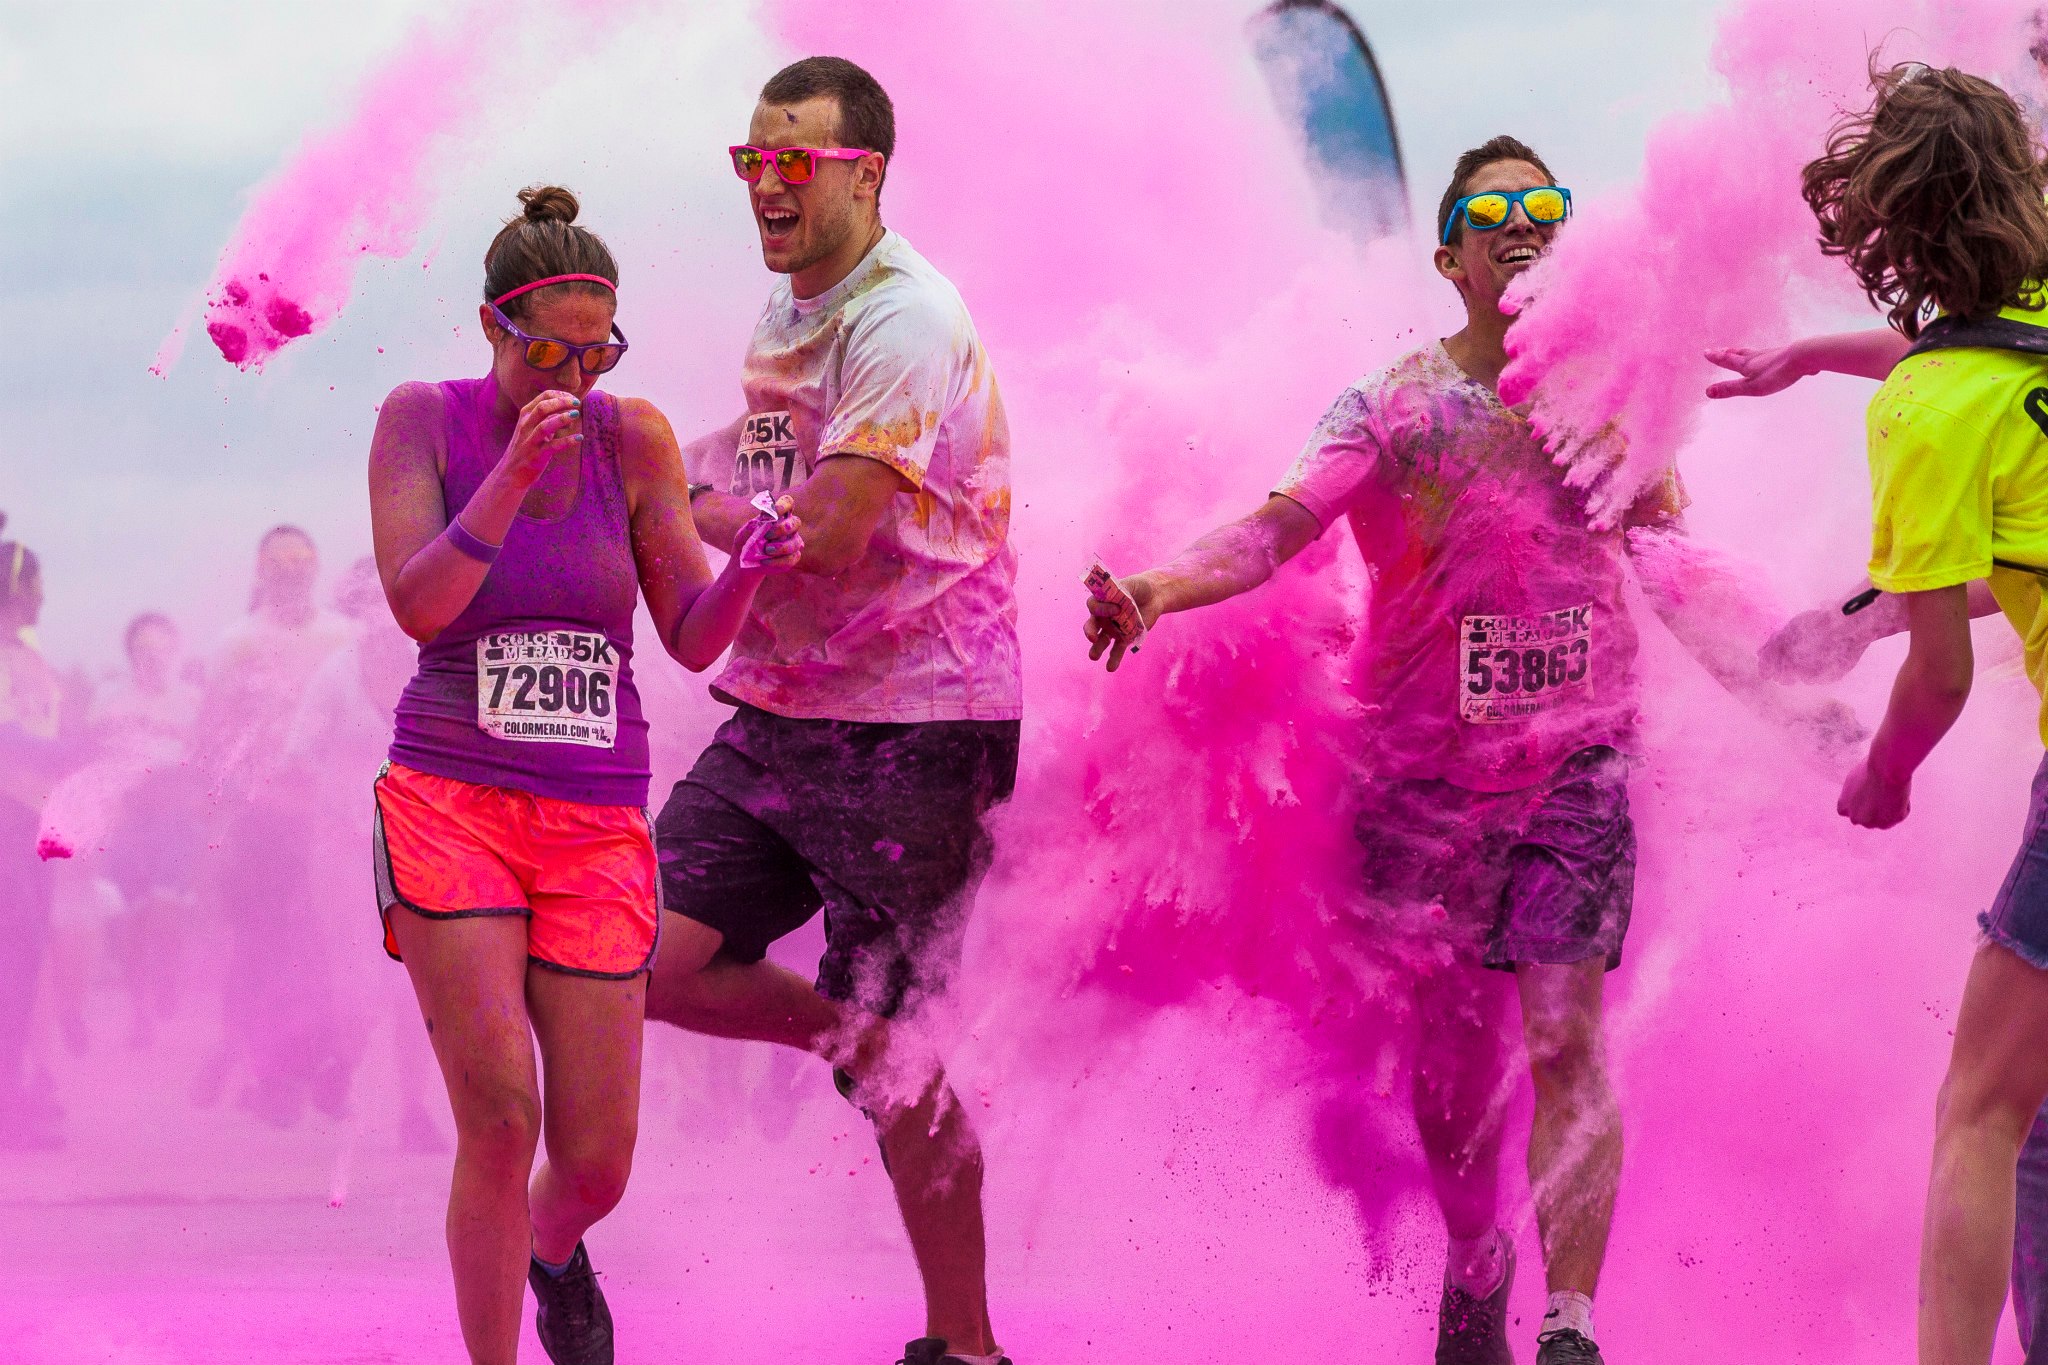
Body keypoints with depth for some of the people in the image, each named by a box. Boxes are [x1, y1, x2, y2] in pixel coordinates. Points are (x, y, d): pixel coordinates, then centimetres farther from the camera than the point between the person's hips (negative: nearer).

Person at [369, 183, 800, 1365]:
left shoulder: (633, 437, 1)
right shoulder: (425, 421, -2)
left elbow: (694, 639, 2)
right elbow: (418, 605, -13)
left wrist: (752, 568, -20)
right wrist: (515, 476, -24)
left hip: (597, 824, 2)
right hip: (453, 807, -2)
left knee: (595, 1165, 2)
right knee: (500, 1115, -19)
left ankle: (554, 1250, 40)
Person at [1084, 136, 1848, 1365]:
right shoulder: (1392, 407, 0)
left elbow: (1677, 573, 9)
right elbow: (1284, 524, -14)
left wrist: (1789, 699, 1)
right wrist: (1161, 589, -33)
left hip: (1578, 761, 0)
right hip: (1430, 764, 0)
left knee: (1566, 1044, -10)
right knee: (1451, 1045, 7)